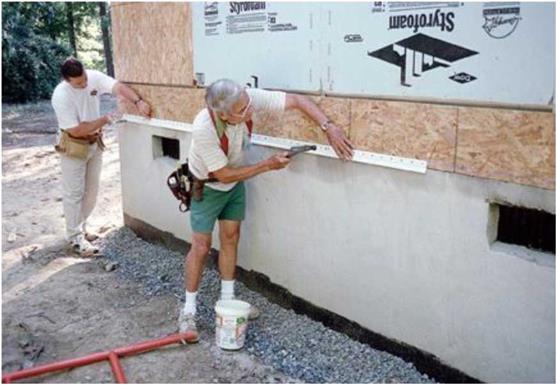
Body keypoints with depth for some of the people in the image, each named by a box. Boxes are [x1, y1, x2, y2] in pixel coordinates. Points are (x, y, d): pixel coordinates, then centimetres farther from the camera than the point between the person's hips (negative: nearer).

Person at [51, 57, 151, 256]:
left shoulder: (94, 77, -13)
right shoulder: (61, 96, -27)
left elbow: (118, 87, -27)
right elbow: (76, 130, -26)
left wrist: (138, 102, -45)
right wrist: (106, 119, -25)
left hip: (95, 143, 6)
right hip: (74, 146, -6)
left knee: (91, 189, 15)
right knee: (74, 193, 1)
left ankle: (80, 228, 32)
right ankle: (75, 237, 13)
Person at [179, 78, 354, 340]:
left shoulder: (249, 98, -30)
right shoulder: (204, 129, -40)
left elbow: (297, 100, -24)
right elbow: (223, 175, -29)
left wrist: (329, 127, -35)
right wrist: (268, 165, -29)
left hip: (235, 183, 5)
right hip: (207, 186, -5)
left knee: (230, 238, 10)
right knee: (201, 246, -4)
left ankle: (227, 300, 24)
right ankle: (188, 311, 10)